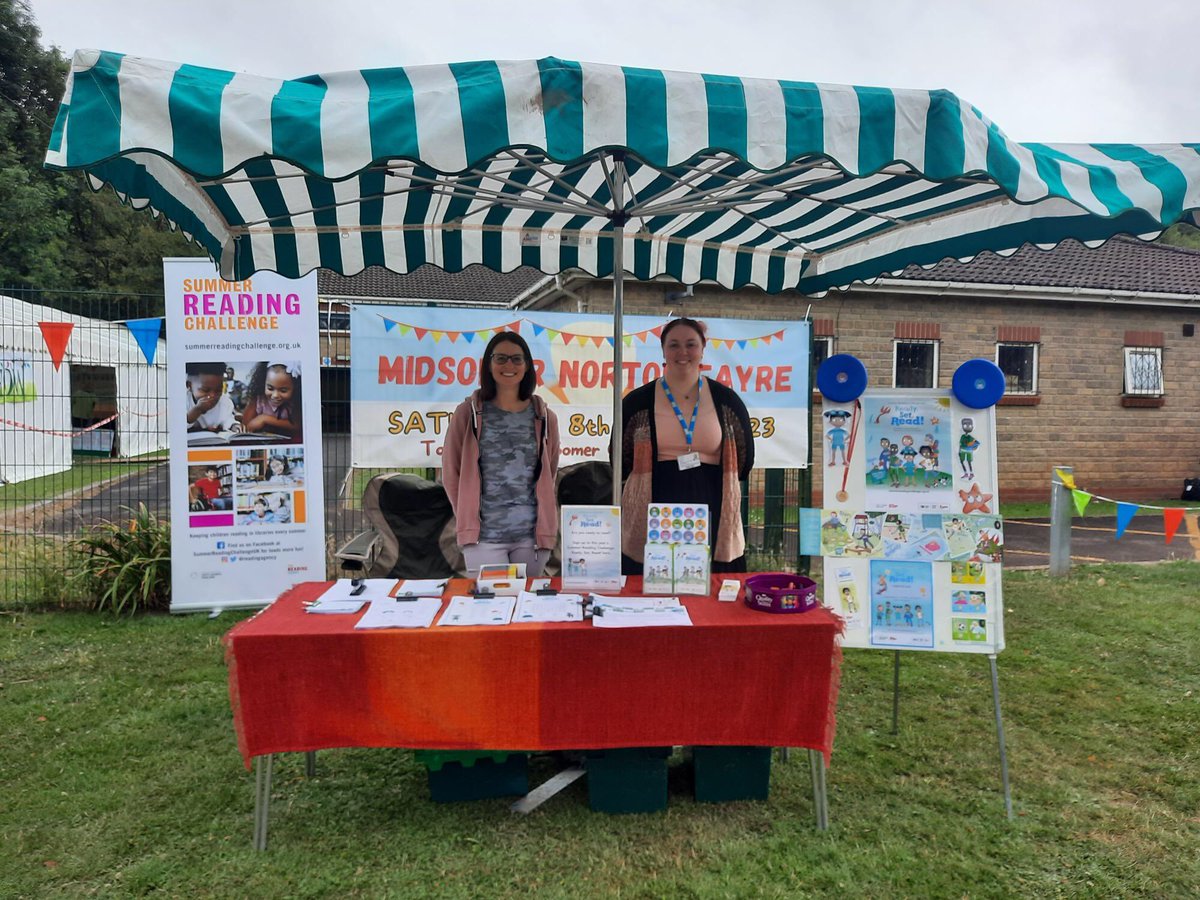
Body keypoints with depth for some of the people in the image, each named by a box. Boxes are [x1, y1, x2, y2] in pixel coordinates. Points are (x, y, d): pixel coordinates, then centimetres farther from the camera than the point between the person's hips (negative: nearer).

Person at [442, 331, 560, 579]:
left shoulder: (543, 417, 6)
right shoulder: (468, 414, 0)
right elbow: (451, 473, 5)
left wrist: (545, 522, 11)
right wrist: (467, 516, 5)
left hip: (531, 535, 2)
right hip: (484, 534, -2)